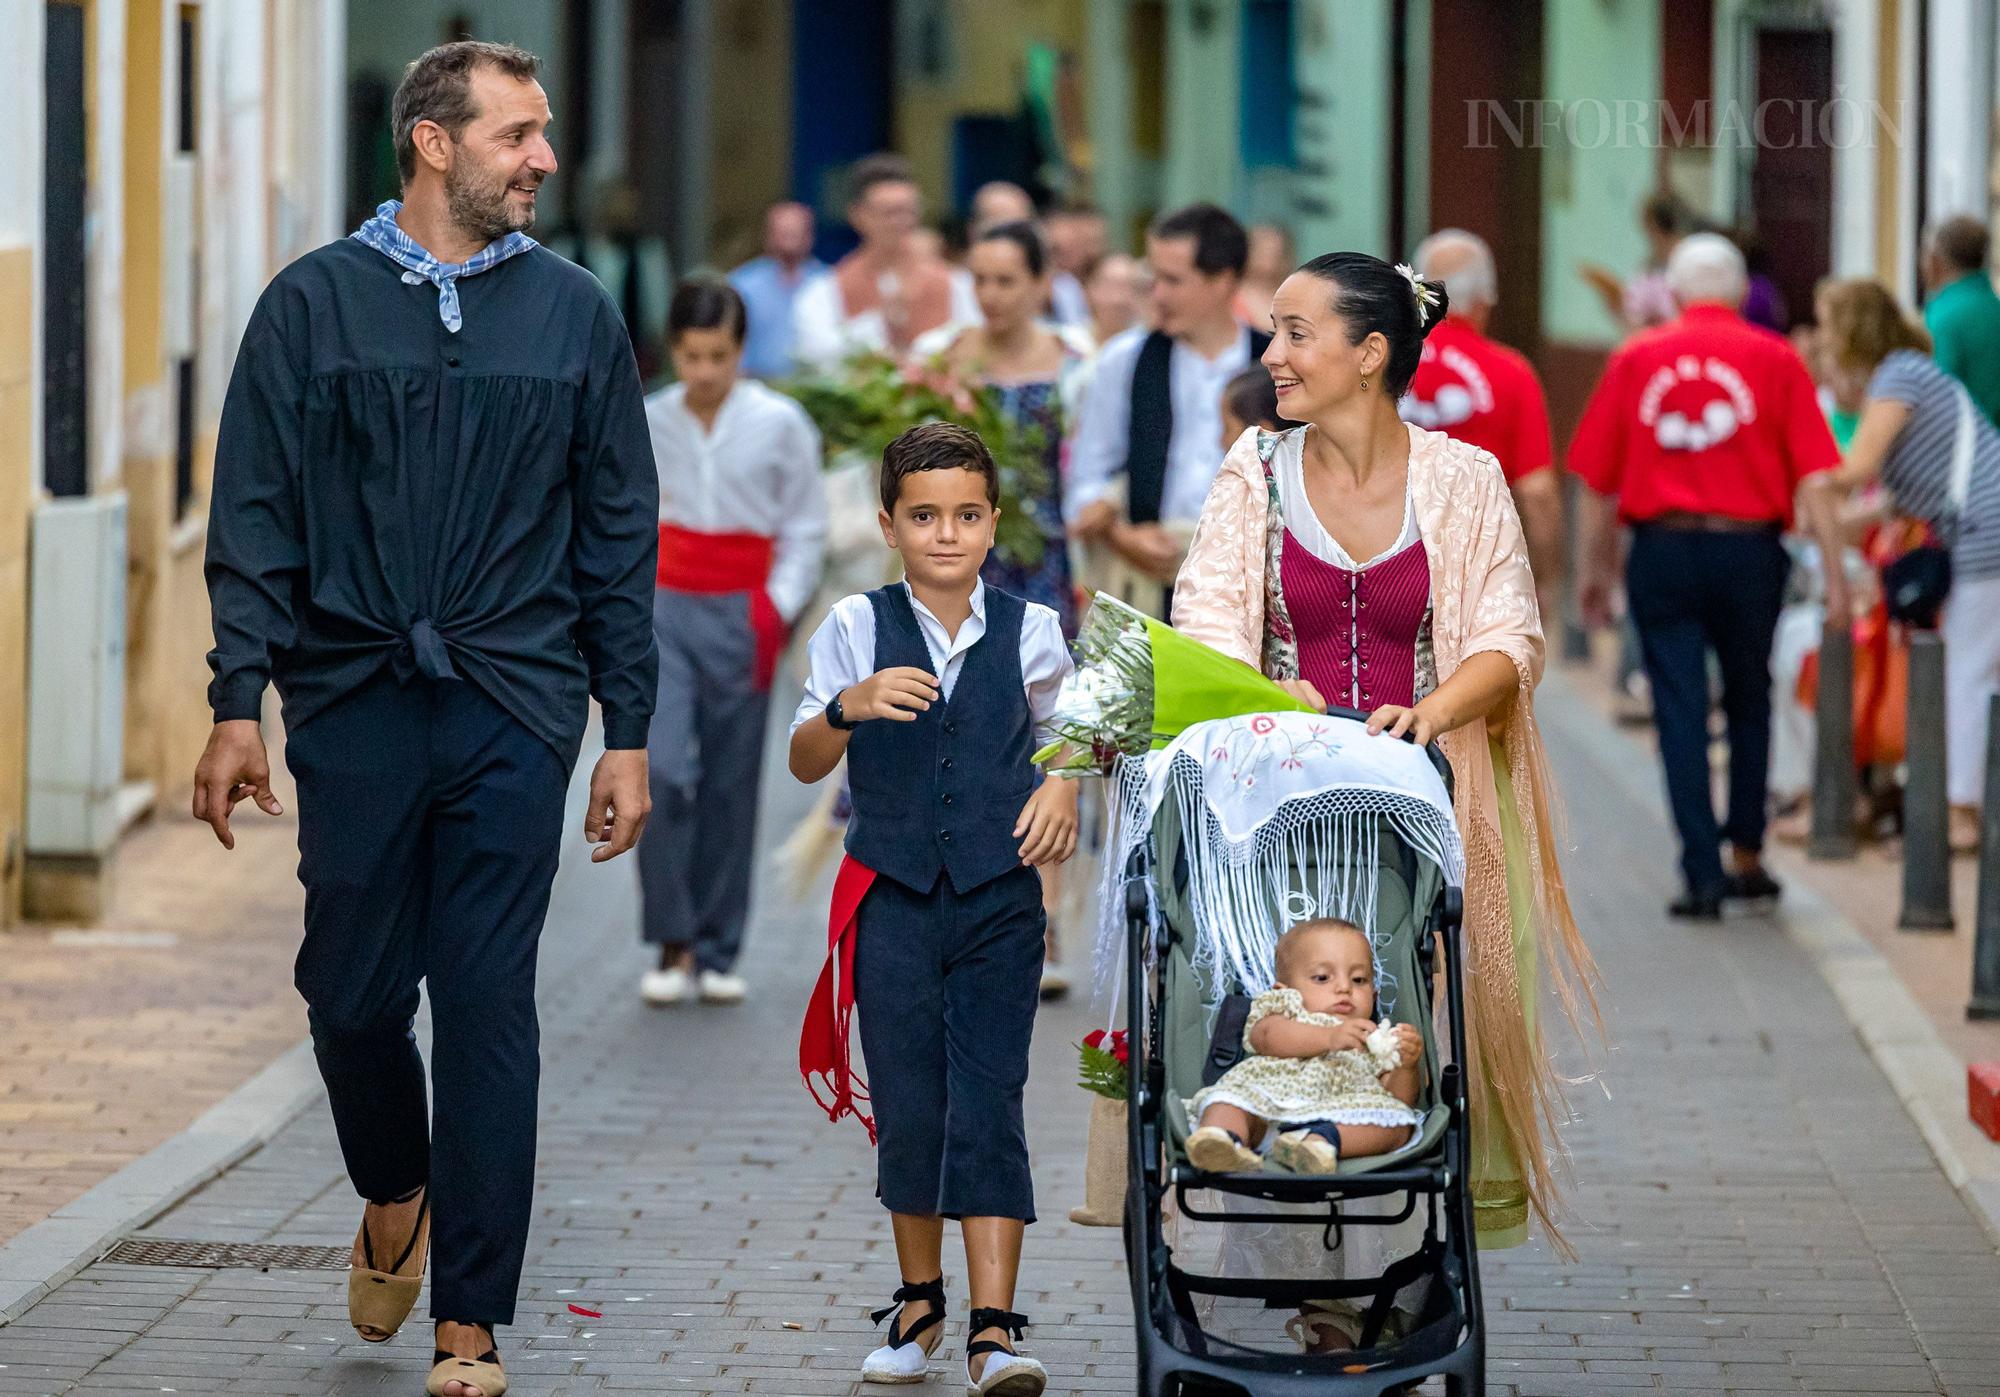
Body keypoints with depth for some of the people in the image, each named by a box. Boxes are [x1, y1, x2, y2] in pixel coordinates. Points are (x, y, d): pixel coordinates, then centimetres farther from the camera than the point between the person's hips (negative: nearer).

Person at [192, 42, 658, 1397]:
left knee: (489, 1007, -3)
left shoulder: (575, 315, 9)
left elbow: (619, 534, 10)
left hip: (514, 712, 0)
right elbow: (256, 520, 3)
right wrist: (237, 702, -5)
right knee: (353, 994, 4)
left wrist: (628, 733, 5)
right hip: (355, 707, 0)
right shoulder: (315, 305, 5)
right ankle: (396, 1196, 35)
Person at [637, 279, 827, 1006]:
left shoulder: (781, 424, 0)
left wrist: (778, 611, -5)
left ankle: (717, 952, 12)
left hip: (742, 616, 0)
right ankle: (672, 943, -7)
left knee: (730, 788, 2)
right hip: (662, 610, 0)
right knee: (661, 771, -15)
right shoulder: (644, 424, 5)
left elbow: (805, 530, 5)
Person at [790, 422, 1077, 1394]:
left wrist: (1061, 787, -2)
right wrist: (848, 706, -23)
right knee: (907, 1106, 6)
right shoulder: (857, 628, -1)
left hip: (999, 896, 0)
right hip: (892, 895, 1)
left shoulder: (1029, 631, 2)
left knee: (989, 1102, -8)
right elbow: (805, 761, -3)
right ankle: (918, 1302, 25)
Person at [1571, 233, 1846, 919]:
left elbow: (1596, 482, 5)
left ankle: (1703, 872, -5)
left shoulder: (1635, 359, 4)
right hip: (1749, 548, 0)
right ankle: (1746, 855, 25)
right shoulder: (1775, 360, 1)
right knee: (1748, 704, 18)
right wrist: (1834, 572, -1)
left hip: (1661, 552, 0)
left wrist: (1594, 570, 15)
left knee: (1681, 712, 1)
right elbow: (1815, 475, -4)